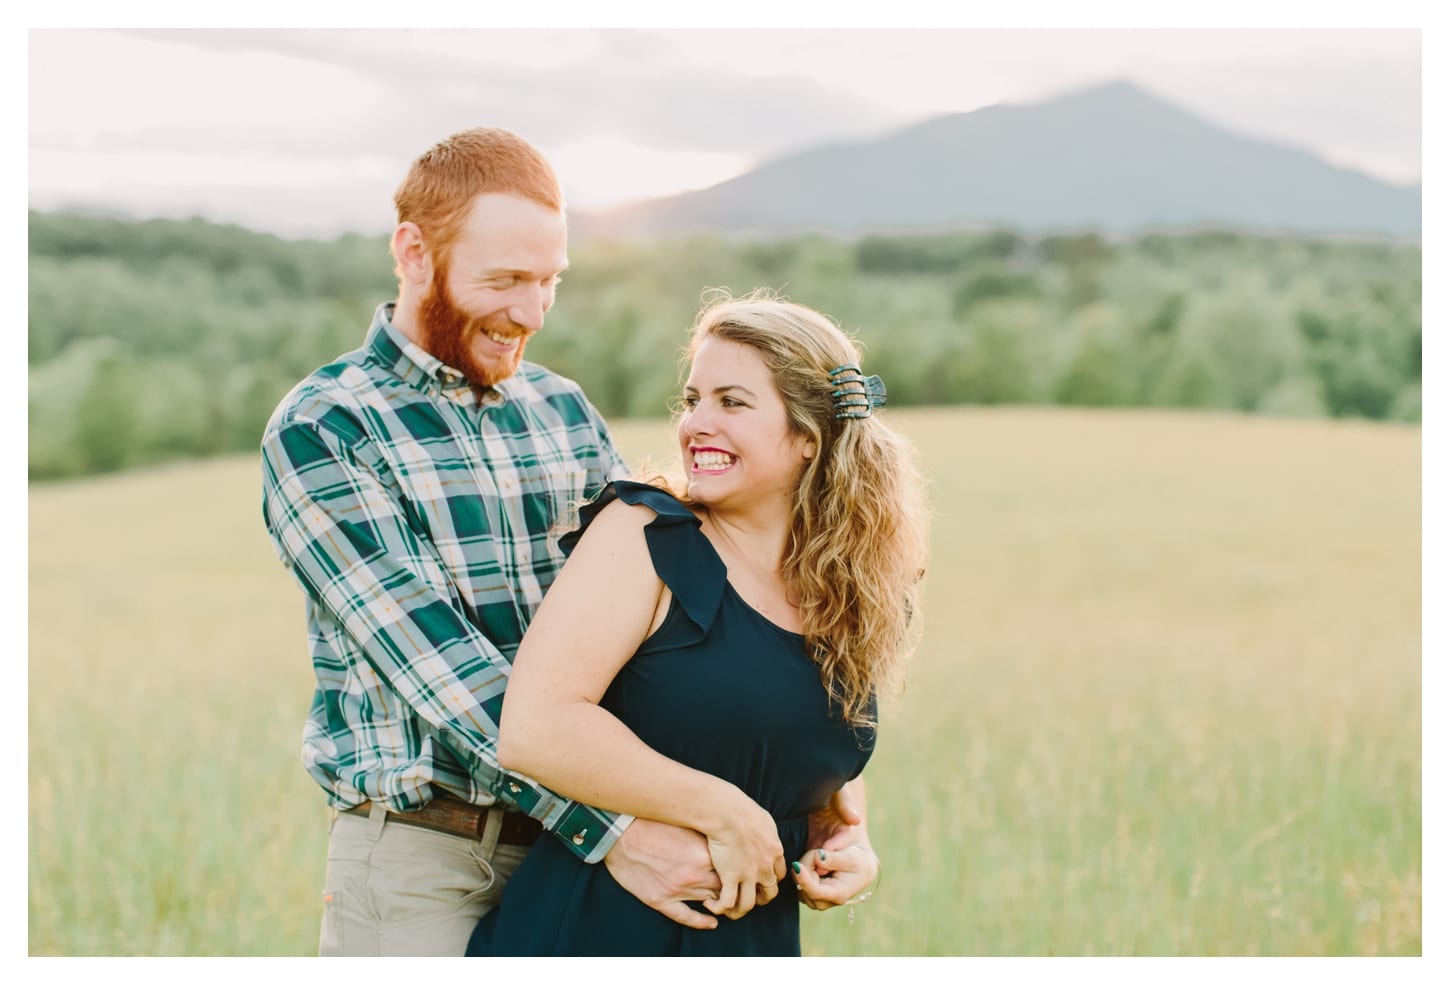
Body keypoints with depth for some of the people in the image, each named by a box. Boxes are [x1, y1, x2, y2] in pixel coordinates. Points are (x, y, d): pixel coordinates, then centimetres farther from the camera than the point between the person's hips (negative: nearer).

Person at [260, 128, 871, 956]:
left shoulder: (565, 410, 11)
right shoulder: (320, 432, -8)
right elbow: (438, 666, -17)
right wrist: (610, 830, -23)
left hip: (568, 849, 5)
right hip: (421, 861, -5)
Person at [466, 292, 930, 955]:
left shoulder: (850, 601, 5)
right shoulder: (642, 537, -11)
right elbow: (534, 730, -22)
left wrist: (851, 844, 0)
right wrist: (724, 813, -19)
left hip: (756, 941, 5)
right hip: (594, 935, -5)